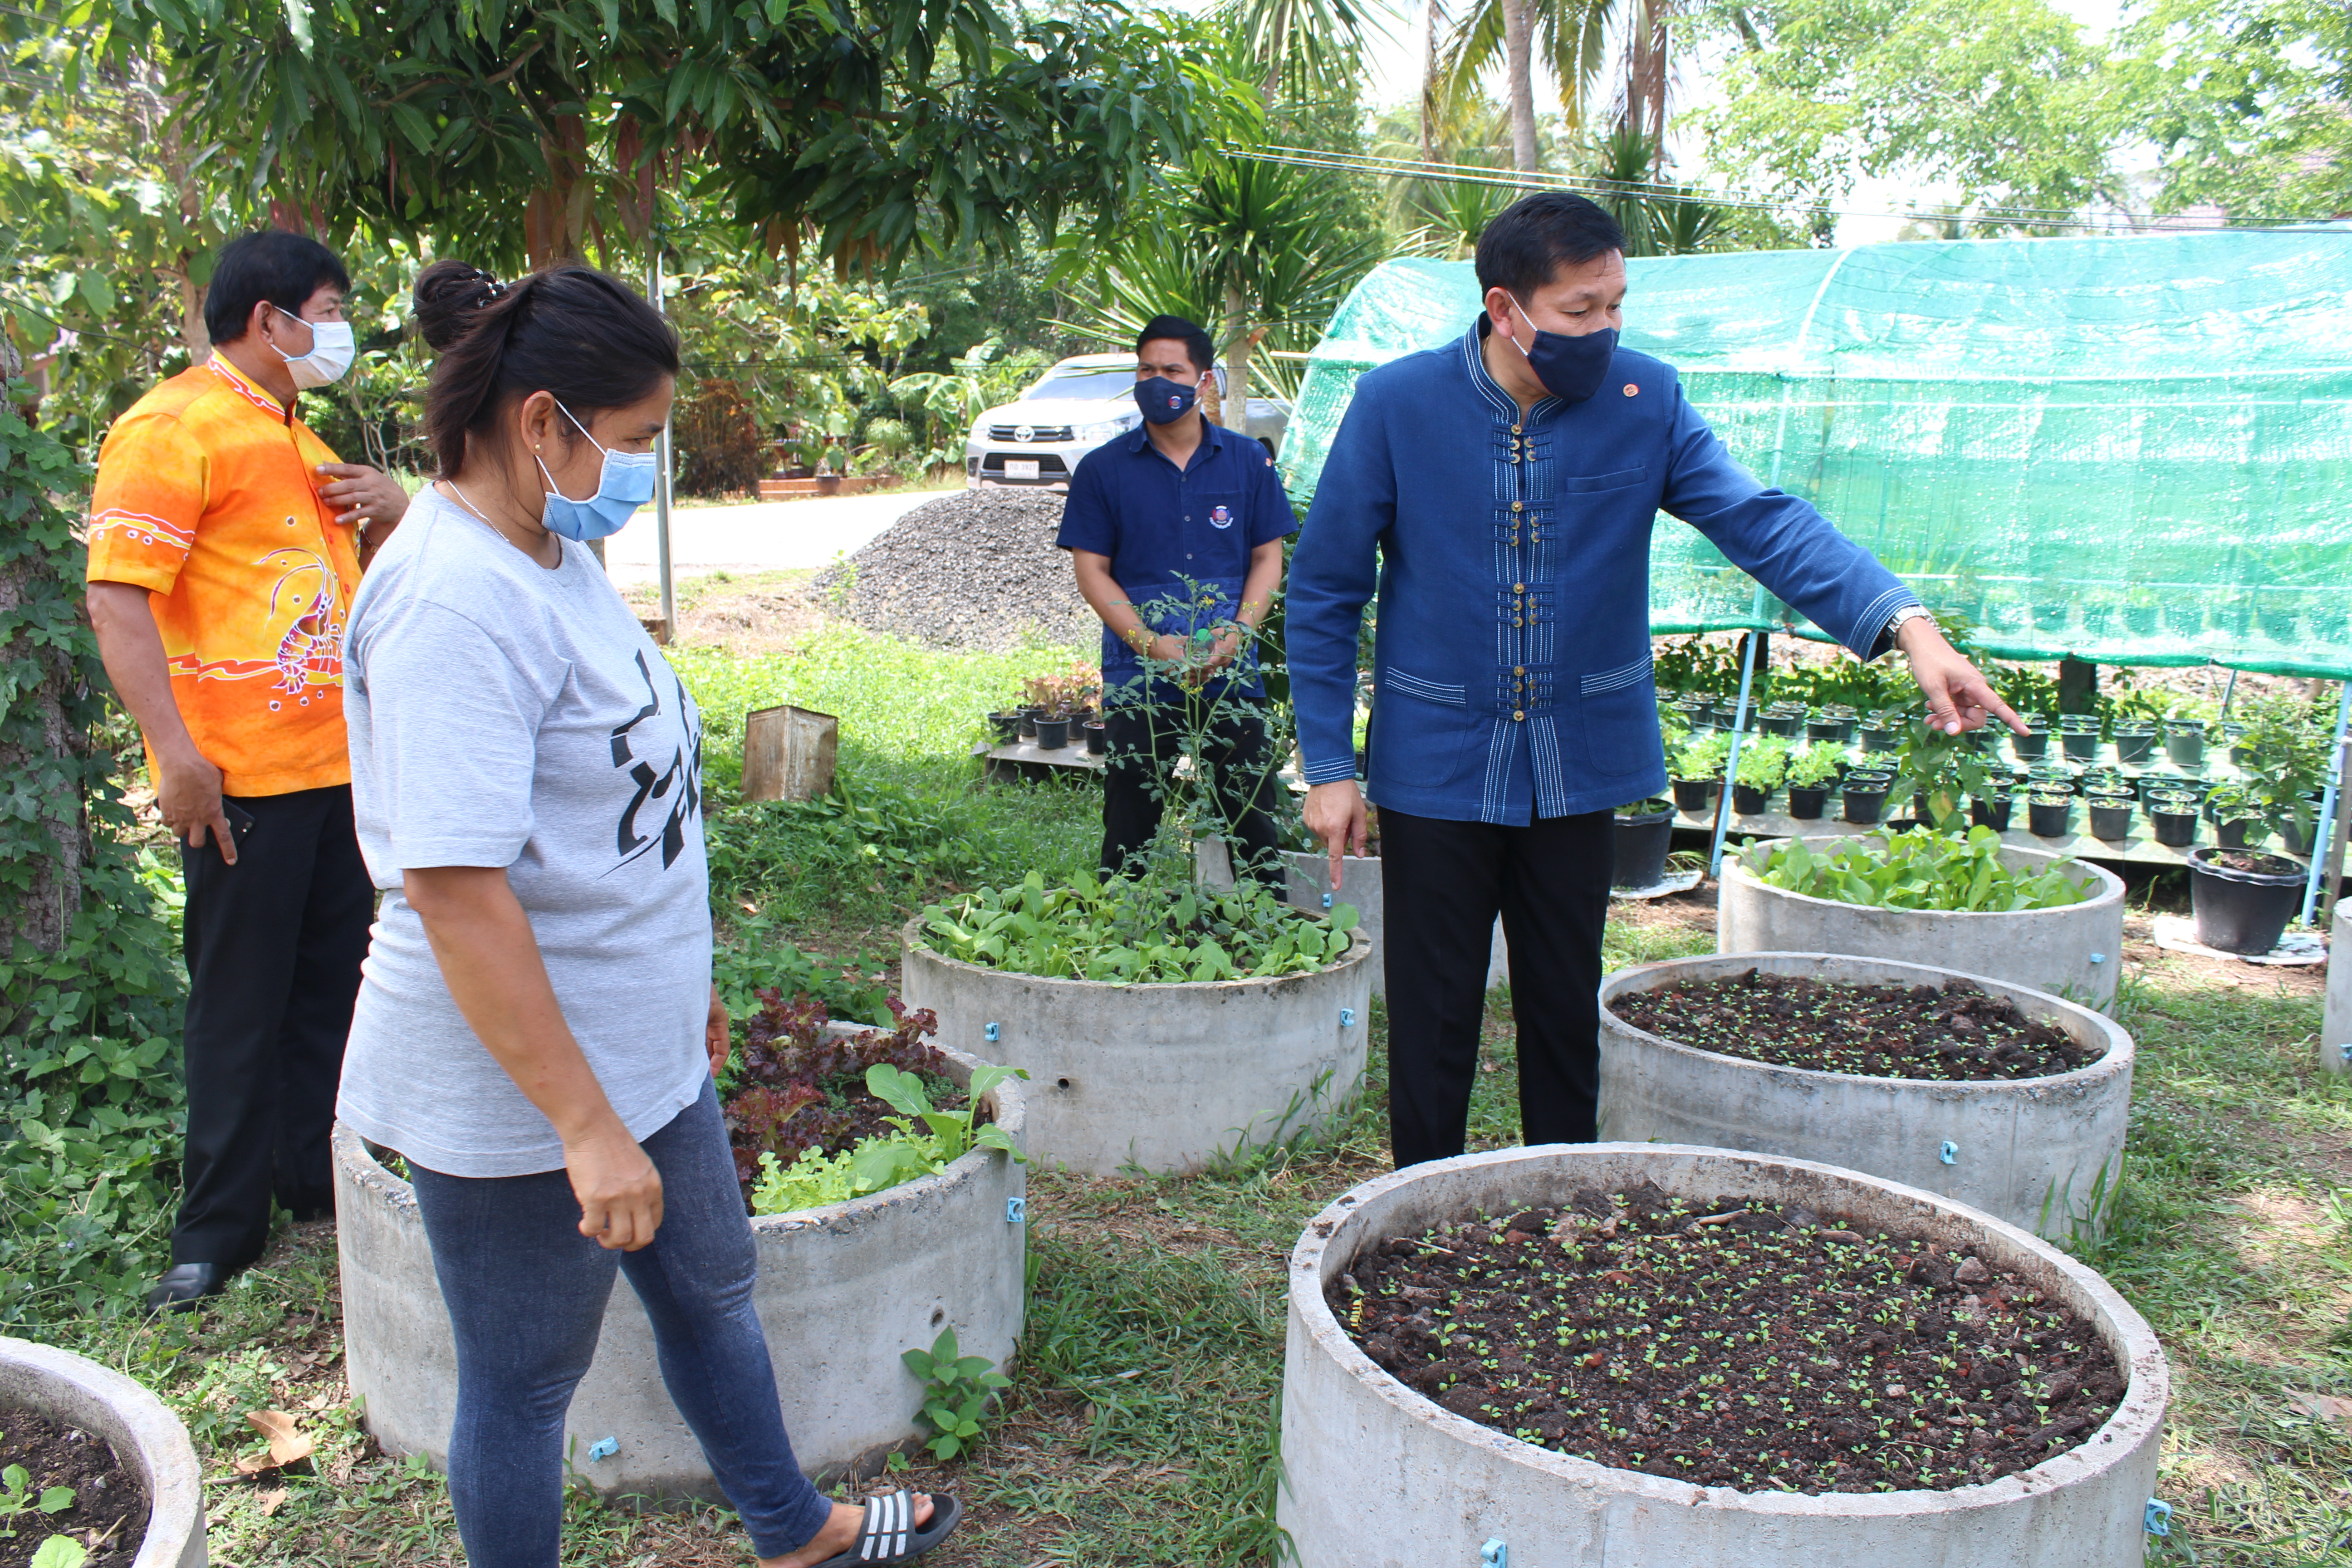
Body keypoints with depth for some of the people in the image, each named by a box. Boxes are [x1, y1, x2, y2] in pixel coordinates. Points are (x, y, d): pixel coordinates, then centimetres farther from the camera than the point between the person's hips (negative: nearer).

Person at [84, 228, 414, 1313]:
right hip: (242, 777, -8)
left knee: (328, 984, 15)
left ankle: (316, 1173, 29)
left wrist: (388, 514, 7)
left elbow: (354, 587, 28)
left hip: (335, 765, 8)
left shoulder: (298, 440, 18)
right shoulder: (174, 427, -9)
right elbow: (117, 600, -17)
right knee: (240, 1005, 1)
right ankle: (218, 1230, 14)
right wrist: (176, 753, -23)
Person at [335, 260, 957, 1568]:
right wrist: (586, 1126, -27)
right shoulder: (455, 604, -26)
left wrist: (684, 977, 22)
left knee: (712, 1285, 25)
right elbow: (452, 885, -30)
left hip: (639, 1044, 10)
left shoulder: (558, 553, 5)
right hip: (520, 1083, -10)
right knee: (528, 1379, 11)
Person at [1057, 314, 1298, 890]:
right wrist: (1151, 643, -12)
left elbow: (1269, 557, 8)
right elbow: (1091, 568, 1)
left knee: (1251, 819, 5)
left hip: (1232, 675, 1)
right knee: (1130, 826, 4)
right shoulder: (1103, 469, 3)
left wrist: (1234, 635, -8)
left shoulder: (1248, 461, 7)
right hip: (1137, 678, -1)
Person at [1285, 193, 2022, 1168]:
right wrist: (1328, 766, -5)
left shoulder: (1643, 402, -5)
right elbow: (1322, 593, -3)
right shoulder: (1396, 406, -9)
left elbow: (1763, 520, -13)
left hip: (1580, 766, 2)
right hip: (1436, 766, -2)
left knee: (1567, 1015, 14)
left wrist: (1905, 623, -29)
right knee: (1434, 1021, 6)